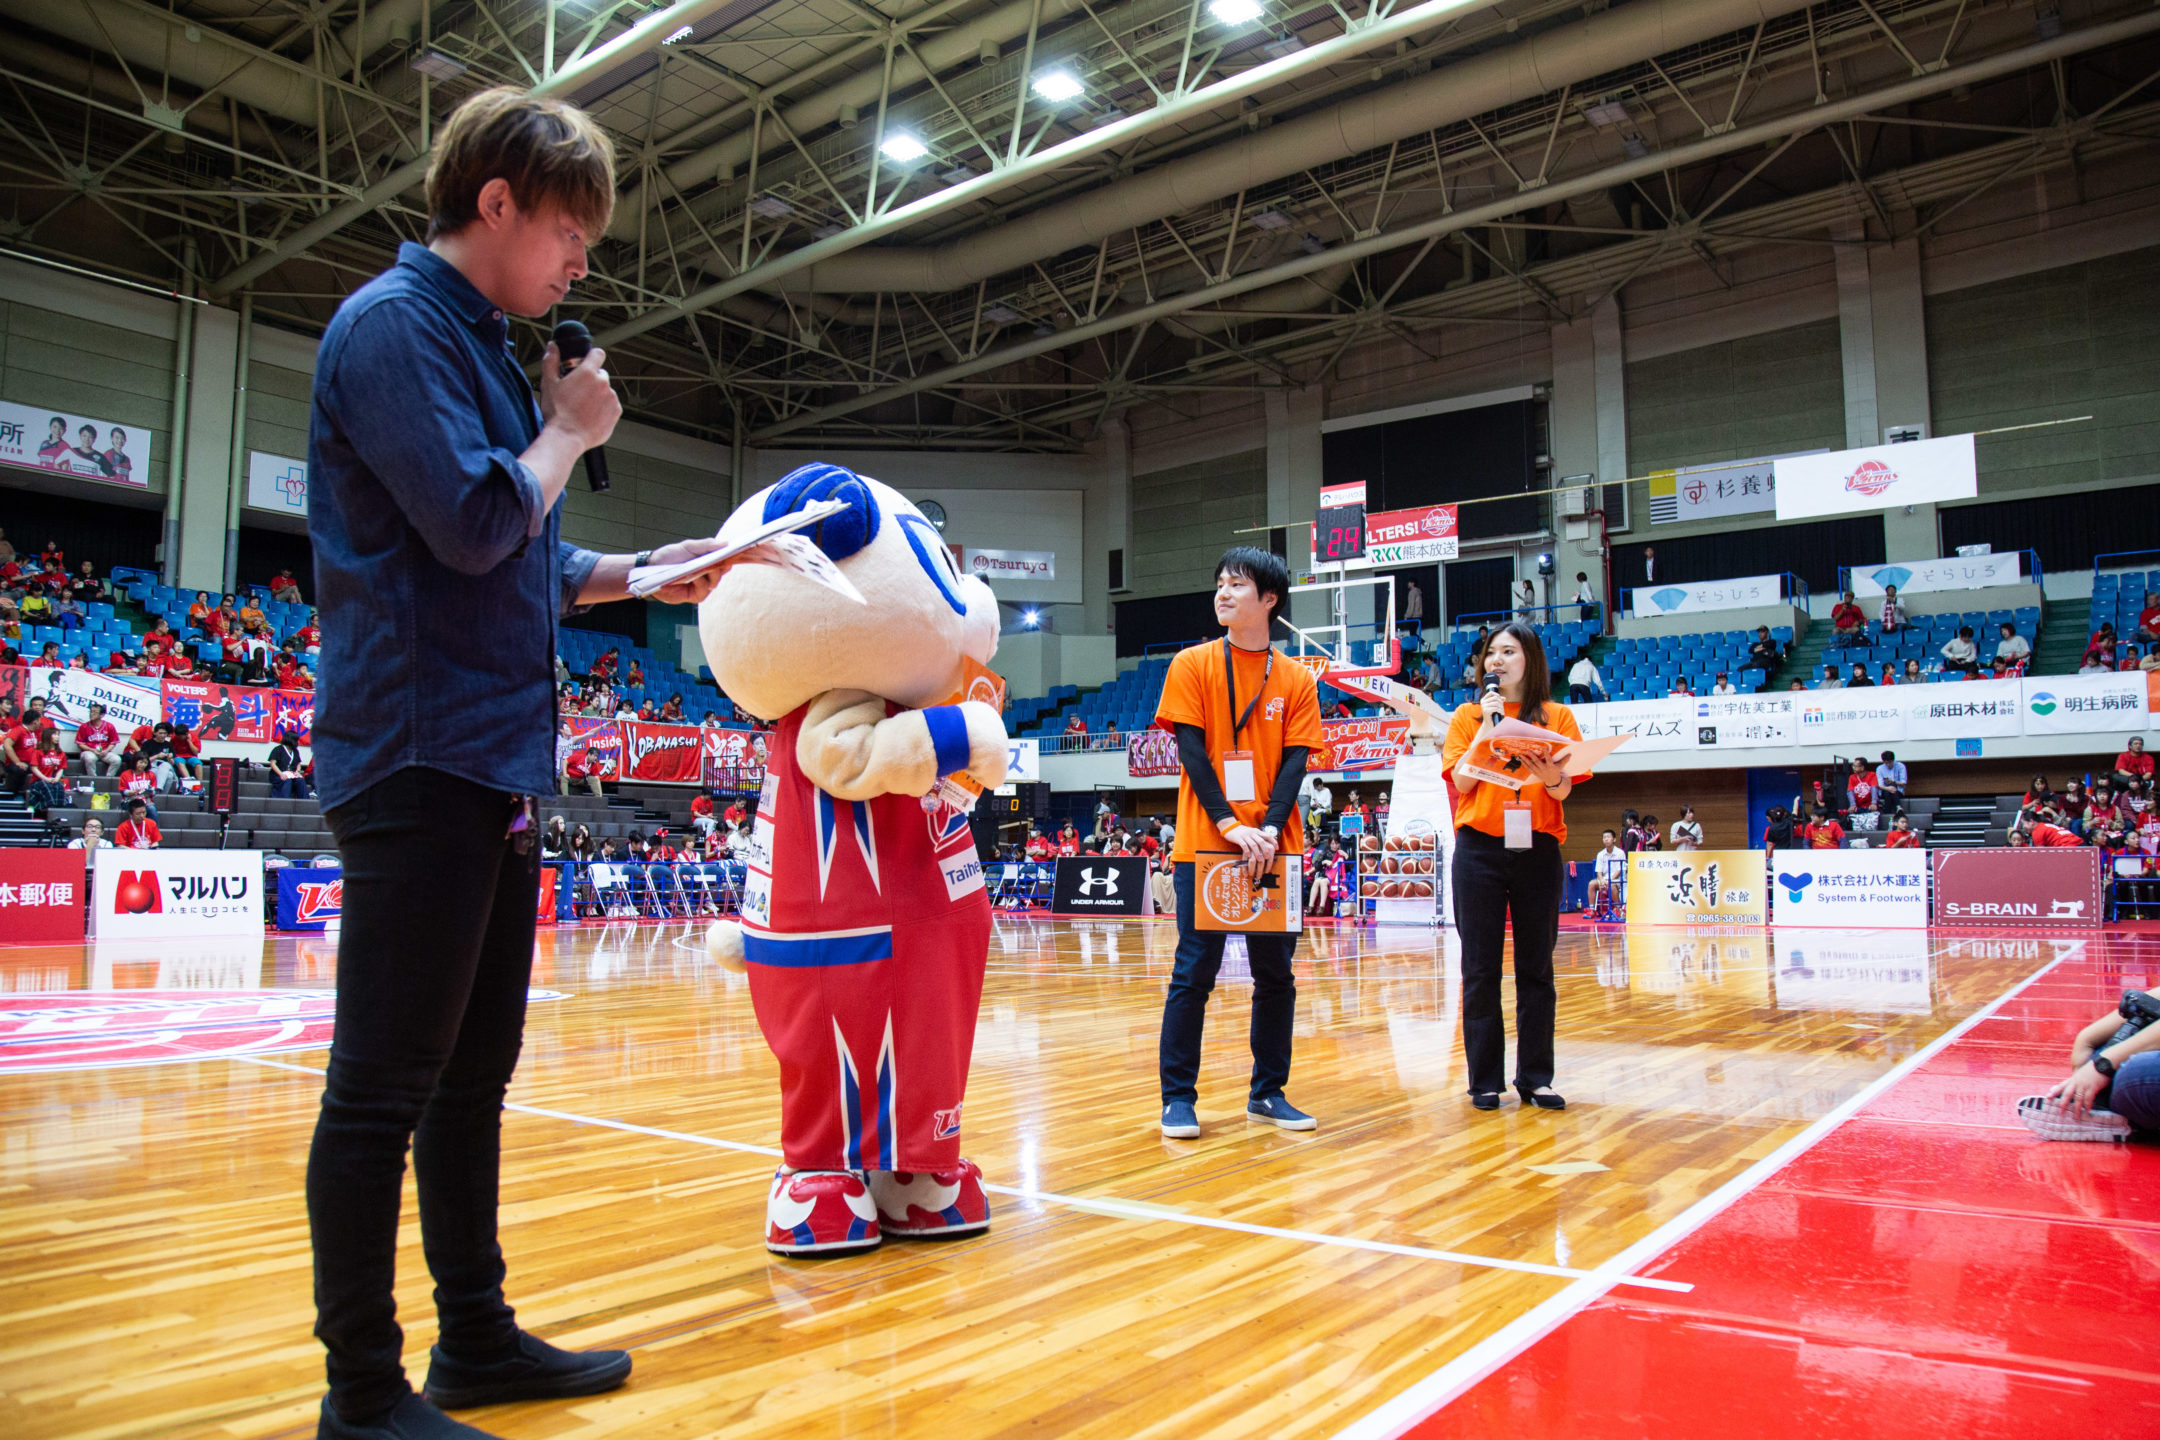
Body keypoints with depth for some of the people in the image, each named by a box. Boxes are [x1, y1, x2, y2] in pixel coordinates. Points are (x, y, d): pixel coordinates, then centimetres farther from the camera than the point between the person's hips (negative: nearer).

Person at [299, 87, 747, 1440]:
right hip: (420, 761, -10)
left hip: (495, 768, 10)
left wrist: (648, 573, 12)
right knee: (383, 1090, -2)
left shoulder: (486, 346, 20)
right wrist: (569, 430, -4)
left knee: (474, 1078, 14)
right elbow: (472, 525, -19)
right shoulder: (393, 324, -7)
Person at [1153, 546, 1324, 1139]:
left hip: (1275, 847, 3)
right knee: (1194, 972, -1)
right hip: (1203, 844, -3)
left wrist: (1269, 829, -14)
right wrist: (1230, 825, -16)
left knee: (1276, 974, 8)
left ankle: (1268, 1092, 22)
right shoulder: (1192, 665, 2)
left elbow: (1295, 760, 1)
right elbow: (1191, 750, -5)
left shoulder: (1296, 680, 7)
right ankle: (1178, 1098, 8)